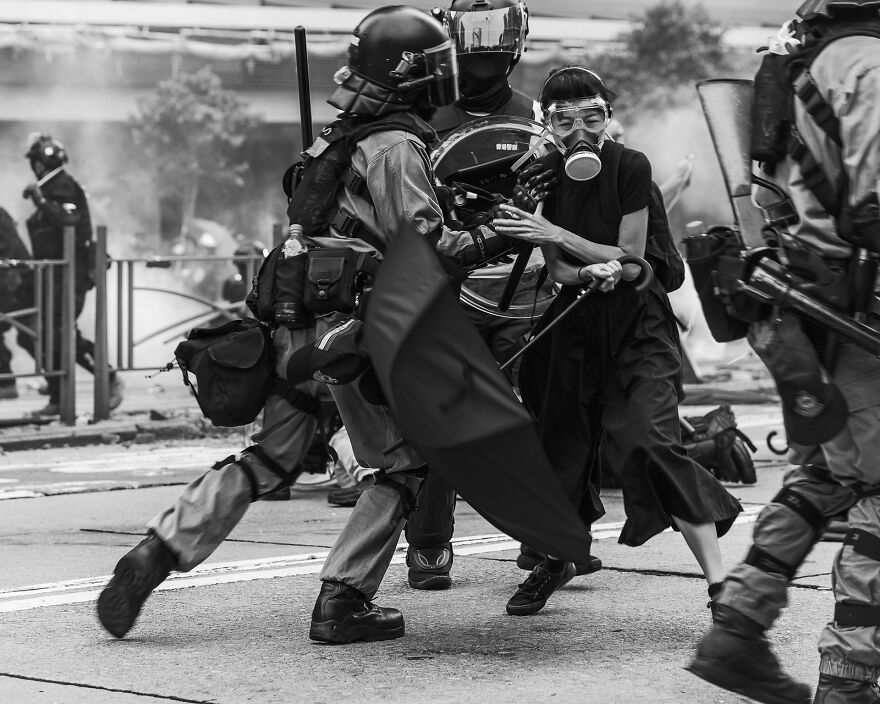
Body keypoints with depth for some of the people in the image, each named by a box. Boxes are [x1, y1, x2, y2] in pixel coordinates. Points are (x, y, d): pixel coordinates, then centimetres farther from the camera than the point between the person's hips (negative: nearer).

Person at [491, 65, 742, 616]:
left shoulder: (630, 167, -11)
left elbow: (631, 260, -12)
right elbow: (558, 270, -3)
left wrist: (557, 235, -20)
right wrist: (595, 268, -25)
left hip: (635, 322, -4)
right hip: (572, 322, 4)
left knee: (650, 441, -20)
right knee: (559, 442, 7)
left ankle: (720, 581, -18)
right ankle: (555, 560, 35)